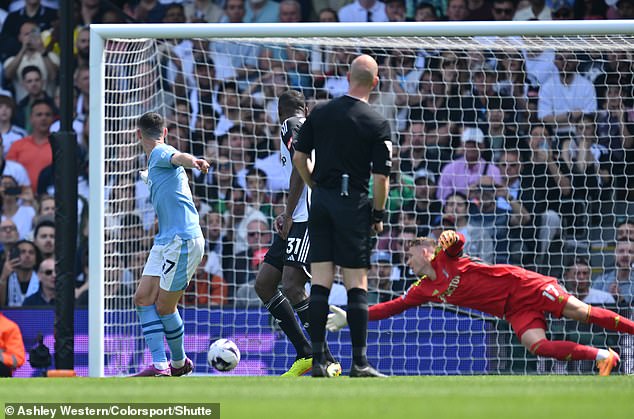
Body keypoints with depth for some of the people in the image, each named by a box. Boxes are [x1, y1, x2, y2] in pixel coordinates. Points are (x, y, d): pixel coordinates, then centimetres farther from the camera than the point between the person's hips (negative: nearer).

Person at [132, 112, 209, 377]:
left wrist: (194, 162, -53)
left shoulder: (161, 153, -8)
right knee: (143, 298, 1)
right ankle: (159, 365, -1)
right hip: (165, 241, 9)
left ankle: (179, 362, 18)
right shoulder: (154, 163, 19)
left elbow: (178, 157, -31)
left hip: (182, 240, -9)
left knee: (164, 307, -2)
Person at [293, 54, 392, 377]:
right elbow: (381, 177, -10)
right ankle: (359, 363, -1)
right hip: (354, 205, -3)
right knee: (356, 284, 0)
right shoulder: (378, 124, -8)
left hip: (321, 201, 4)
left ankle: (317, 361, 2)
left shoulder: (320, 114, 4)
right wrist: (378, 214, 3)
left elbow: (299, 158, 7)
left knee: (320, 282, 4)